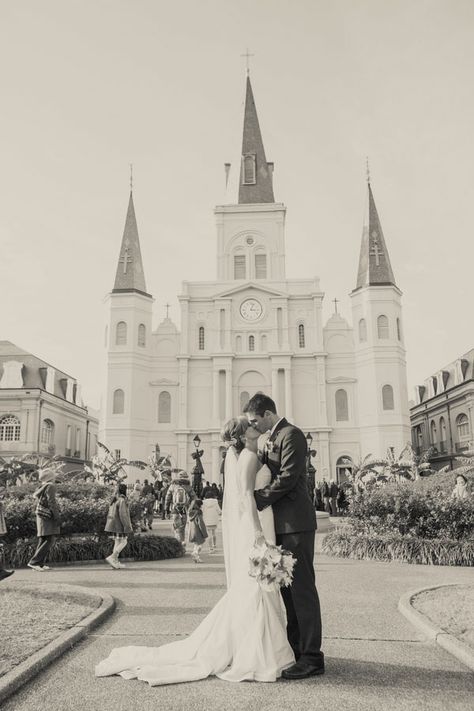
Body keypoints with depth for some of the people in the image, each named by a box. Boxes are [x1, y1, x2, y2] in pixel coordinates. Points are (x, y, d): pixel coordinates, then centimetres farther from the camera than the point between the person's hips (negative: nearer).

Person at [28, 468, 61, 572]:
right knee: (49, 540, -12)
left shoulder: (41, 488, 15)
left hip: (41, 516, 10)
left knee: (43, 540, 11)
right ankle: (34, 562, -18)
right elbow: (51, 503, -16)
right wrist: (57, 517, -16)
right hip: (47, 517, -10)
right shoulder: (50, 487, -11)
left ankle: (40, 563, 11)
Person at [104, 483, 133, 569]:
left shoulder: (114, 500, 11)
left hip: (114, 525, 9)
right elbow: (122, 514, -22)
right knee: (123, 542, -3)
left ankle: (116, 562, 9)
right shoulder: (122, 500, -17)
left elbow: (110, 514, 16)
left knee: (117, 542, 10)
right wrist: (127, 526, -19)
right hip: (120, 525, -9)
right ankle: (111, 557, -12)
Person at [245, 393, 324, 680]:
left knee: (302, 588, -5)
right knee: (288, 588, 15)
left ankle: (312, 658, 3)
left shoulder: (291, 434, -12)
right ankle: (295, 648, 25)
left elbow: (287, 478, -19)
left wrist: (257, 500, -13)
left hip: (296, 523, -10)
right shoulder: (274, 438, 18)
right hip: (283, 524, 10)